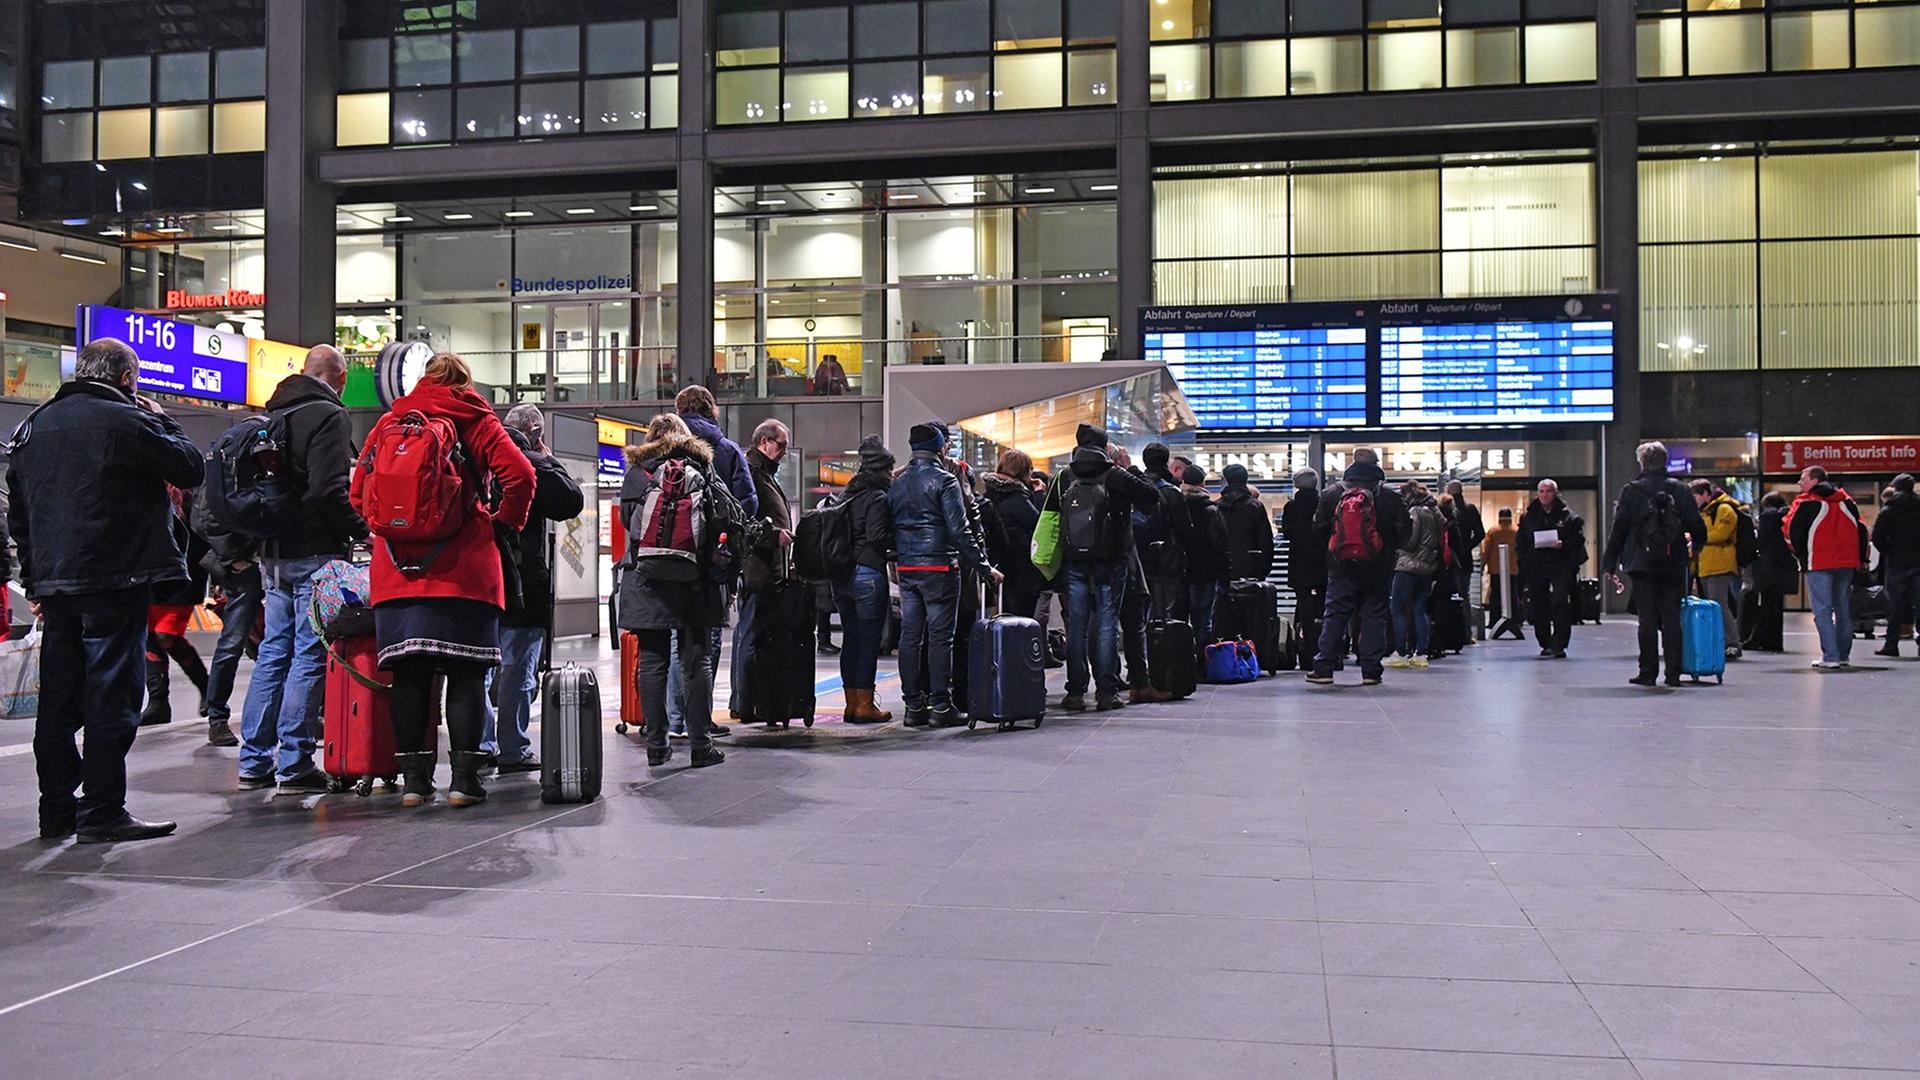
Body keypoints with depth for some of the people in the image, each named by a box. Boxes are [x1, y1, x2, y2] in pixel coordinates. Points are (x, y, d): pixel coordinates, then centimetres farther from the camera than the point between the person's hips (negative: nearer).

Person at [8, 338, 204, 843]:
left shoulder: (33, 426, 15)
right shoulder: (128, 422, -9)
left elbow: (18, 513, 18)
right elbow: (190, 468, -3)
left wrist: (35, 582, 21)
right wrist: (162, 421, 12)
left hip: (53, 583, 7)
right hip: (115, 581, -7)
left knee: (58, 697, 12)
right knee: (111, 695, -3)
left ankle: (57, 810, 18)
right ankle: (101, 812, -3)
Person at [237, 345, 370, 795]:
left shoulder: (273, 415, 17)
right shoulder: (328, 416, -10)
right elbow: (329, 491, -20)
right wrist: (361, 530, -8)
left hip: (273, 554, 8)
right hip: (314, 554, -8)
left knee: (273, 652, 13)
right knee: (311, 654, -4)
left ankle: (254, 762, 16)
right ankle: (293, 765, -4)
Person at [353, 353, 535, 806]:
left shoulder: (388, 422, 15)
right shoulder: (476, 420, 6)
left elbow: (359, 492, 13)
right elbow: (519, 475, -8)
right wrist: (505, 523, 5)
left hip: (396, 569, 3)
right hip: (464, 569, -3)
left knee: (409, 673, 5)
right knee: (465, 673, 0)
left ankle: (413, 777, 7)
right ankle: (464, 777, -1)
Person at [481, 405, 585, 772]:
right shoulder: (533, 464, -11)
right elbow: (572, 502, -8)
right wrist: (549, 459, 1)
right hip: (521, 587, -6)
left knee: (479, 668, 13)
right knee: (518, 669, 0)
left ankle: (482, 745, 16)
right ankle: (513, 750, 3)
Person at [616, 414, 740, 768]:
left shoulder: (637, 472, 6)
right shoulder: (702, 468, 6)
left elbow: (627, 517, 2)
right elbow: (734, 516, -1)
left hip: (649, 582, 0)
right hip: (696, 579, 0)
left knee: (652, 662, 5)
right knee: (696, 661, 4)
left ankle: (656, 745, 6)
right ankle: (701, 744, 4)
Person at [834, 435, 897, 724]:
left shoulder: (847, 495, 13)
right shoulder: (878, 498, -10)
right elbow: (877, 537, -19)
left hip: (841, 575, 8)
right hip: (868, 573, -8)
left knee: (850, 640, 13)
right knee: (869, 641, -1)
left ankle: (852, 703, 17)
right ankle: (865, 705, 1)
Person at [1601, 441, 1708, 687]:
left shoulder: (1631, 491, -3)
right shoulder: (1680, 490, 4)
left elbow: (1619, 530, -3)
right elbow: (1697, 527, 7)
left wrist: (1610, 564, 3)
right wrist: (1697, 544, 30)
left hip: (1642, 565, -2)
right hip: (1674, 566, 2)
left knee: (1647, 620, 1)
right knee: (1672, 619, 6)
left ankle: (1648, 673, 1)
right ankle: (1673, 673, 5)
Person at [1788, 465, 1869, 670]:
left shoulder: (1806, 503, -7)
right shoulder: (1846, 501, 12)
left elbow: (1792, 531, -6)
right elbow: (1861, 530, 13)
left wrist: (1802, 556, 10)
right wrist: (1861, 559, 18)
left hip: (1819, 564, -6)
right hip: (1847, 564, 6)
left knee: (1822, 611, -4)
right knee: (1843, 610, 14)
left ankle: (1830, 656, -12)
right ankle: (1843, 655, 19)